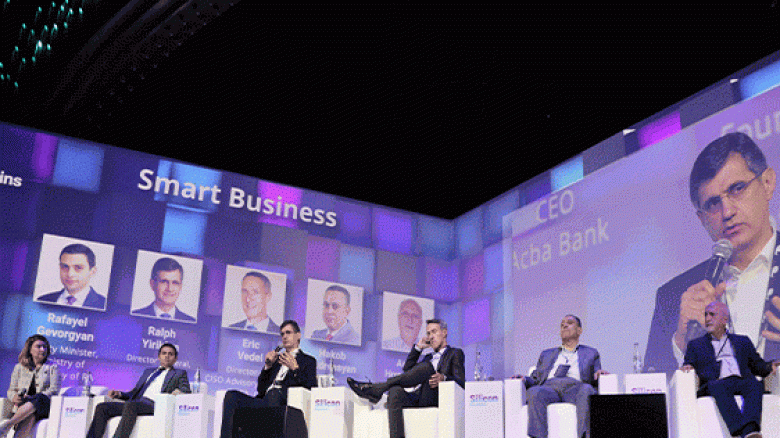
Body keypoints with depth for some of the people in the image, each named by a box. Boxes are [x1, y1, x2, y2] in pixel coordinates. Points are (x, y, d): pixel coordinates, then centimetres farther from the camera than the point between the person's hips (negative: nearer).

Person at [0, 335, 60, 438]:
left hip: (44, 406, -2)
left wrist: (32, 398, -16)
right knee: (30, 416, -37)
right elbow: (11, 390, 19)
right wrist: (14, 397, -9)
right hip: (22, 406, 2)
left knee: (39, 398, -39)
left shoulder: (52, 367, 17)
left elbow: (54, 389, 2)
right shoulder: (19, 367, 24)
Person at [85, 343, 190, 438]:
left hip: (154, 406, -6)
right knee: (102, 407, -15)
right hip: (134, 403, 6)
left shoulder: (180, 373, 20)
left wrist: (179, 392, -19)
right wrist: (118, 394, 10)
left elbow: (186, 391, 5)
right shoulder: (148, 371, 34)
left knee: (130, 405, -36)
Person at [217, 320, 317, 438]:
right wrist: (267, 366, 10)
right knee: (231, 395, -19)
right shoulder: (276, 360, 33)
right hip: (263, 401, 6)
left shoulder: (308, 361, 18)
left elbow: (312, 389, 1)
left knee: (273, 393, -40)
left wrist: (295, 368, -9)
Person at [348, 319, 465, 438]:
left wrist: (443, 378, -19)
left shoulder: (455, 353, 19)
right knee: (395, 391, -30)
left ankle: (377, 389, -34)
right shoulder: (428, 357, 38)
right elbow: (407, 369, 25)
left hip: (432, 397, -5)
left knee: (427, 366, -32)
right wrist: (418, 347, 22)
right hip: (413, 398, 5)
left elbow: (461, 382, 2)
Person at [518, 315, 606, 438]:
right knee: (534, 392, -35)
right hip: (549, 387, 1)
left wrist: (599, 374, -2)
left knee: (587, 391, -38)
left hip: (575, 387, -1)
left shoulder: (591, 353, 31)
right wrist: (524, 379, 7)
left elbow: (595, 381, 22)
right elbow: (535, 379, 29)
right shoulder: (547, 354, 35)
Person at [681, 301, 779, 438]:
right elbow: (688, 364, 16)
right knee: (719, 387, -38)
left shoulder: (742, 341, 32)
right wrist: (687, 368, -8)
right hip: (715, 384, -2)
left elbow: (757, 365, 27)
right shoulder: (695, 345, 28)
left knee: (756, 385, -34)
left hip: (743, 381, 2)